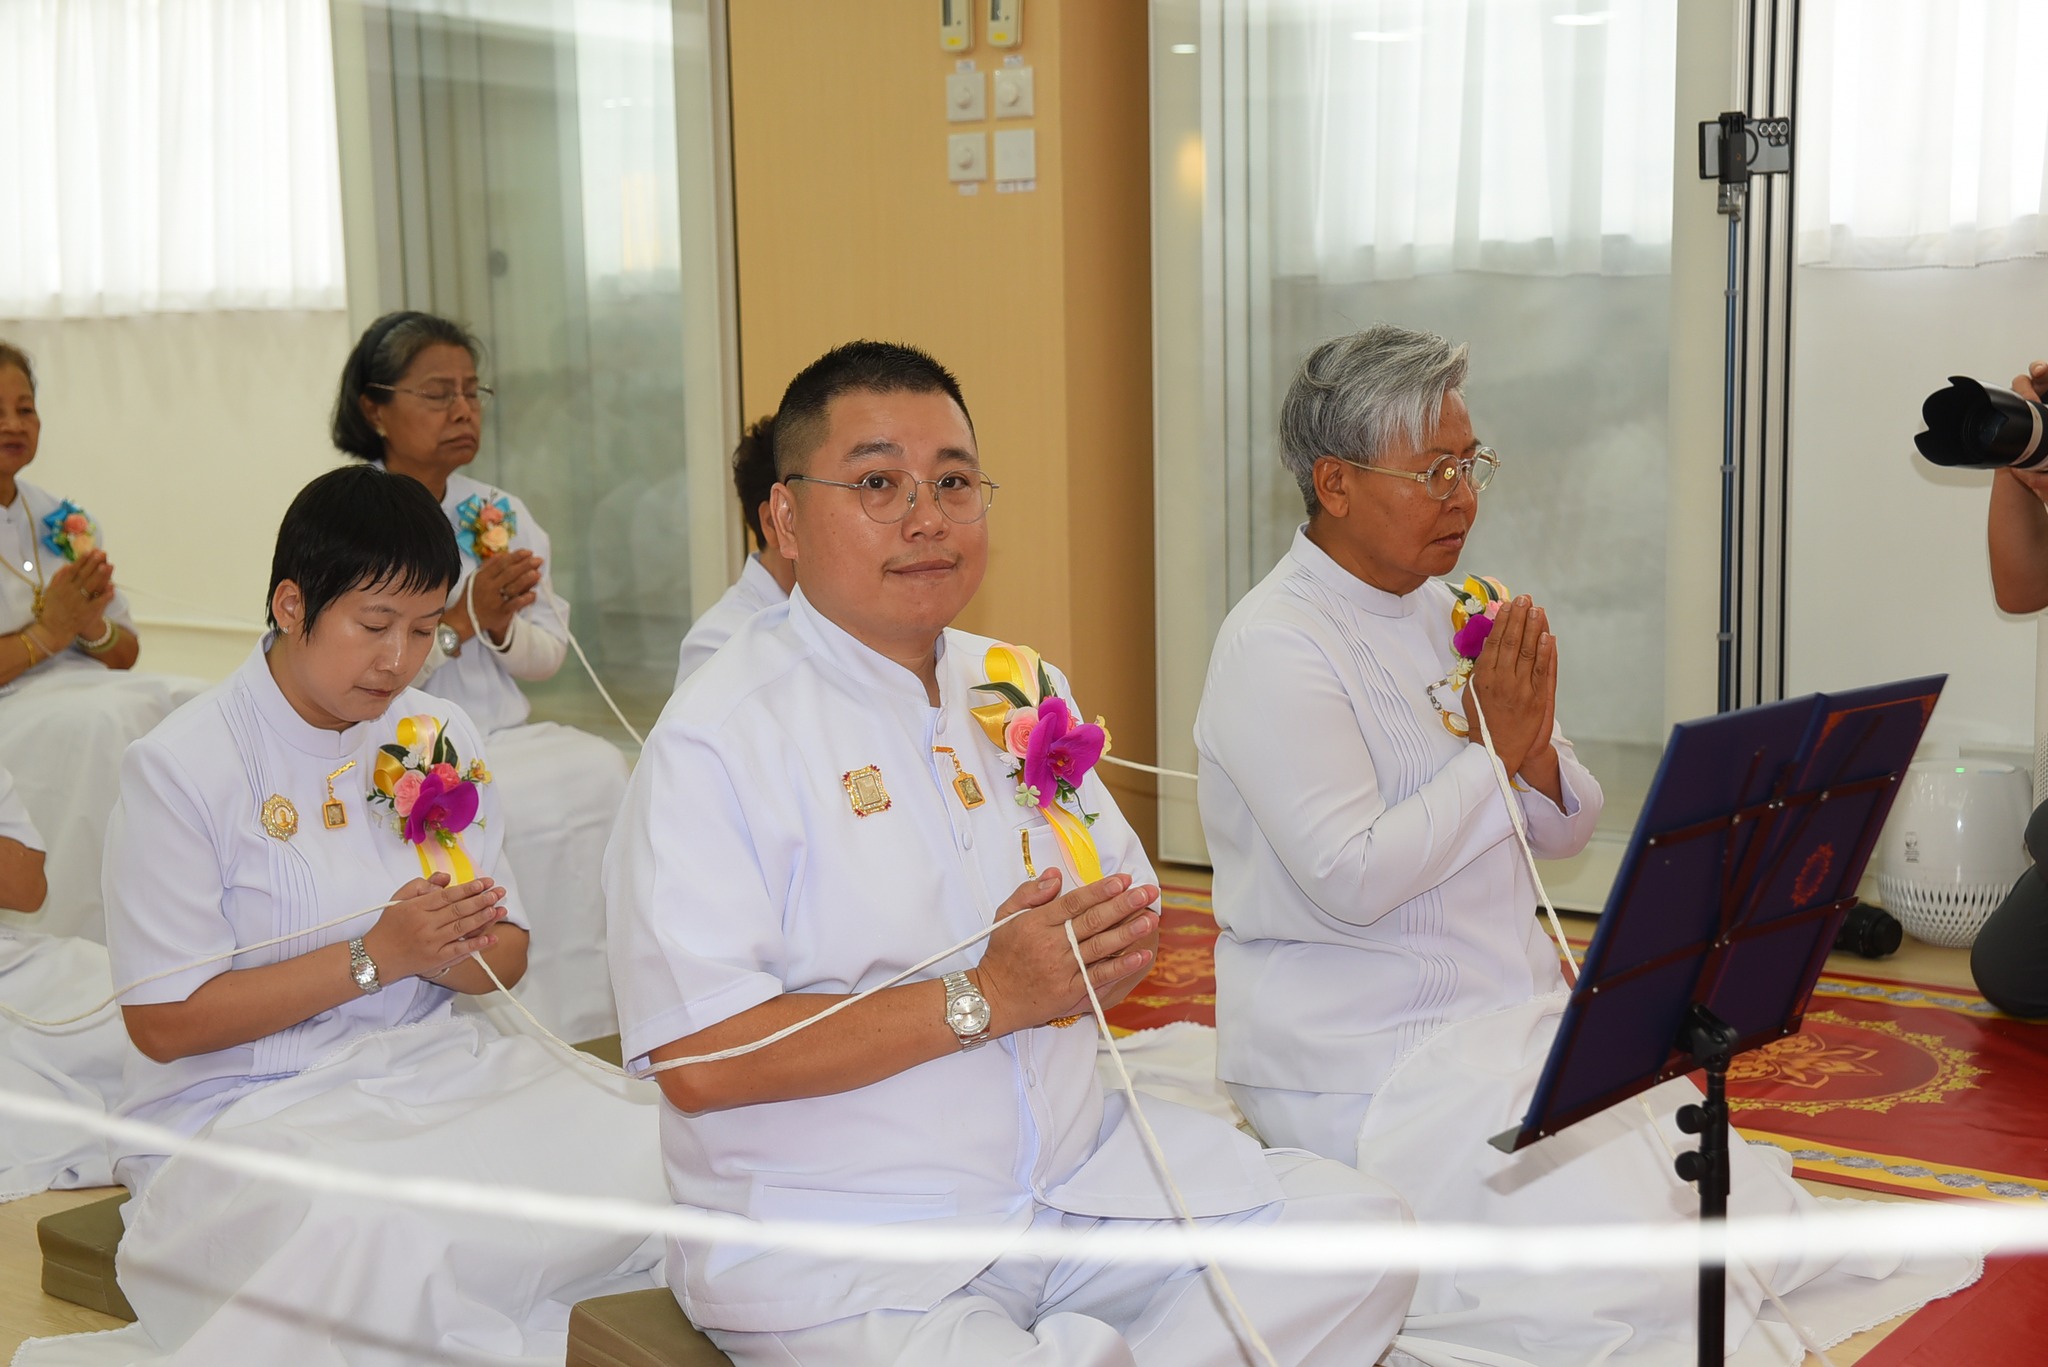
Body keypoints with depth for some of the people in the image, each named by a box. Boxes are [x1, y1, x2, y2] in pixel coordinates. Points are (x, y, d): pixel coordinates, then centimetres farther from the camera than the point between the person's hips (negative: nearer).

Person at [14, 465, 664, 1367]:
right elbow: (164, 1023, -11)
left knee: (641, 1146, -21)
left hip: (429, 1070, 7)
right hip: (244, 1106, -6)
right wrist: (374, 959, -17)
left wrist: (449, 951, -12)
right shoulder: (181, 768, -8)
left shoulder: (440, 741, 10)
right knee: (369, 1234, -39)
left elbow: (506, 954, 13)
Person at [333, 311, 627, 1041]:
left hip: (502, 736, 5)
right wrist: (461, 619, -20)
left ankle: (580, 1010, -14)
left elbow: (548, 654, 10)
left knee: (600, 769, -23)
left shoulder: (501, 514, 12)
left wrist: (502, 629, -11)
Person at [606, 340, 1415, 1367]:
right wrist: (984, 999, -19)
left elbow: (1132, 915, 17)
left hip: (1079, 1169, 7)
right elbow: (698, 1063, -19)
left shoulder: (1020, 690, 12)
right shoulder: (718, 735, -11)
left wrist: (1107, 944, -9)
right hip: (833, 1240, -7)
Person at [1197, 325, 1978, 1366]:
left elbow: (1565, 833, 13)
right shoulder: (1273, 646, -13)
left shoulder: (1453, 616, 11)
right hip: (1364, 1063, -7)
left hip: (1516, 1020, 7)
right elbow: (1350, 879, -22)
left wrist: (1537, 749, -10)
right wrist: (1491, 749, -14)